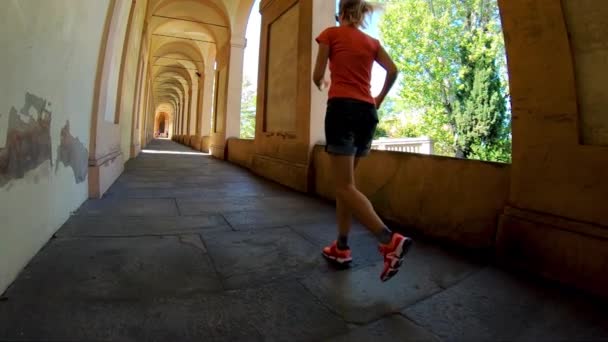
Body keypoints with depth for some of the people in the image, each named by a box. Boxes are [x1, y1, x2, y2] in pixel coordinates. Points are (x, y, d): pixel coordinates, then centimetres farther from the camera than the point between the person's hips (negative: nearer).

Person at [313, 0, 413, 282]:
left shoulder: (330, 33, 8)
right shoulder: (372, 42, 19)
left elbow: (318, 76, 5)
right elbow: (393, 70, 5)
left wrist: (322, 85, 28)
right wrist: (379, 99, 19)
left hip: (342, 109, -6)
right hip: (367, 113, 6)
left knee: (345, 186, -8)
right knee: (345, 182, 12)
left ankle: (391, 242, -19)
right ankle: (341, 248, 16)